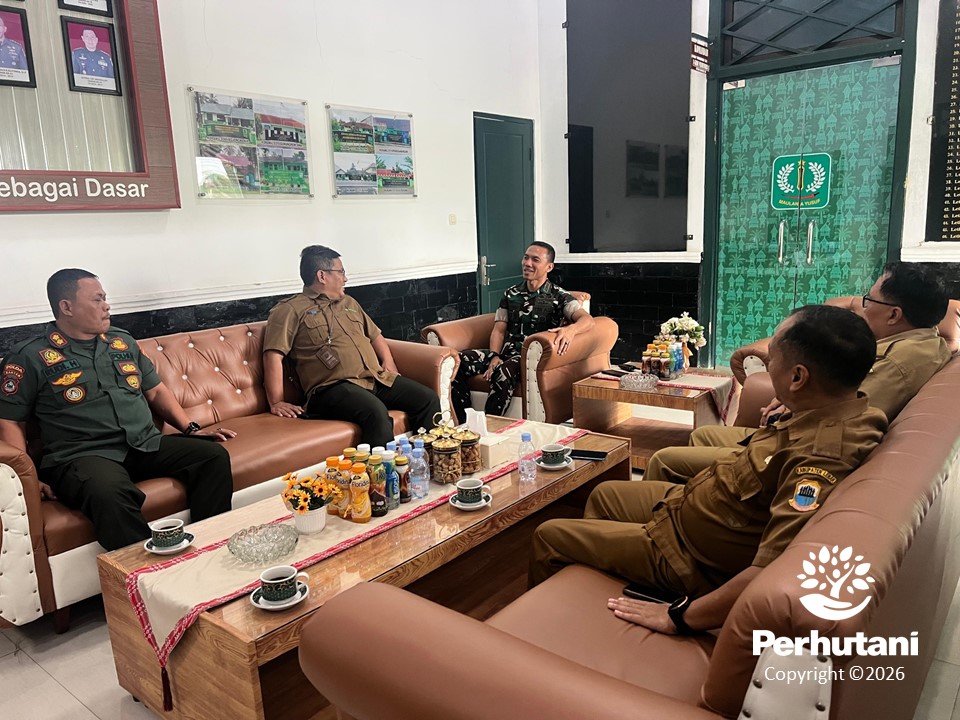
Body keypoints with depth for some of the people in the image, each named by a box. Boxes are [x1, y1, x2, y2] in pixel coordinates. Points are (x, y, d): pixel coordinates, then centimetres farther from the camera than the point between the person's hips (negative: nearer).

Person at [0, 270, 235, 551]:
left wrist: (191, 429, 11)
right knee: (109, 493, -39)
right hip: (82, 455, -5)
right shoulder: (30, 358, 4)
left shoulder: (123, 341, 20)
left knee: (214, 455, -17)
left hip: (148, 444, 6)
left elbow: (156, 391, 24)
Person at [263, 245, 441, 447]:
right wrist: (276, 403, -14)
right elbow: (273, 355, -7)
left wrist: (388, 361, 12)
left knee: (428, 399, -9)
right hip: (334, 386, -7)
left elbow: (374, 334, 33)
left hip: (379, 378, 7)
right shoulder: (290, 310, 3)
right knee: (375, 413, -35)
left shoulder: (349, 303, 27)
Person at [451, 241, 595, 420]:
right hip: (507, 351, 5)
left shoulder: (558, 296, 3)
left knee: (503, 372, -39)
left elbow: (587, 319, -13)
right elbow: (499, 330, 11)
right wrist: (494, 356, -10)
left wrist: (571, 329, -38)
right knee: (458, 361, -20)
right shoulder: (510, 294, 18)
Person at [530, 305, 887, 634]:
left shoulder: (822, 457, -38)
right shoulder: (846, 411, -9)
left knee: (548, 536, 4)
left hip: (691, 555, -9)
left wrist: (679, 616, -35)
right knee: (604, 494, 27)